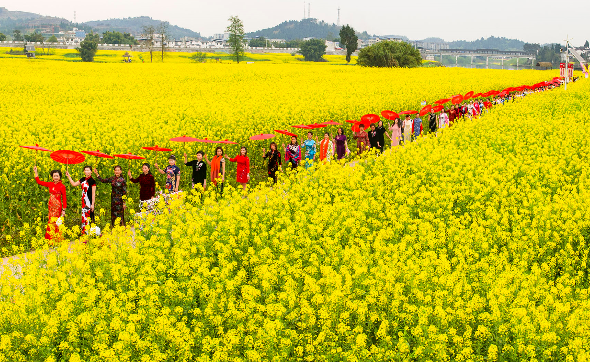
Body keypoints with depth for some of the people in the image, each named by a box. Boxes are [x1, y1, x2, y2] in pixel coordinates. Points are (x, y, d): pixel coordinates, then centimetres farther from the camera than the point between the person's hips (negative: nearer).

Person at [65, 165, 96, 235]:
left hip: (89, 202, -7)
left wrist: (93, 204, -13)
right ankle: (84, 232, 12)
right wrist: (68, 176, 18)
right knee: (84, 216, 8)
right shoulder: (83, 179, 11)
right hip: (84, 201, 7)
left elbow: (93, 193, -10)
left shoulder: (92, 181, -9)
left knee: (88, 217, -9)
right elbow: (74, 184, 21)